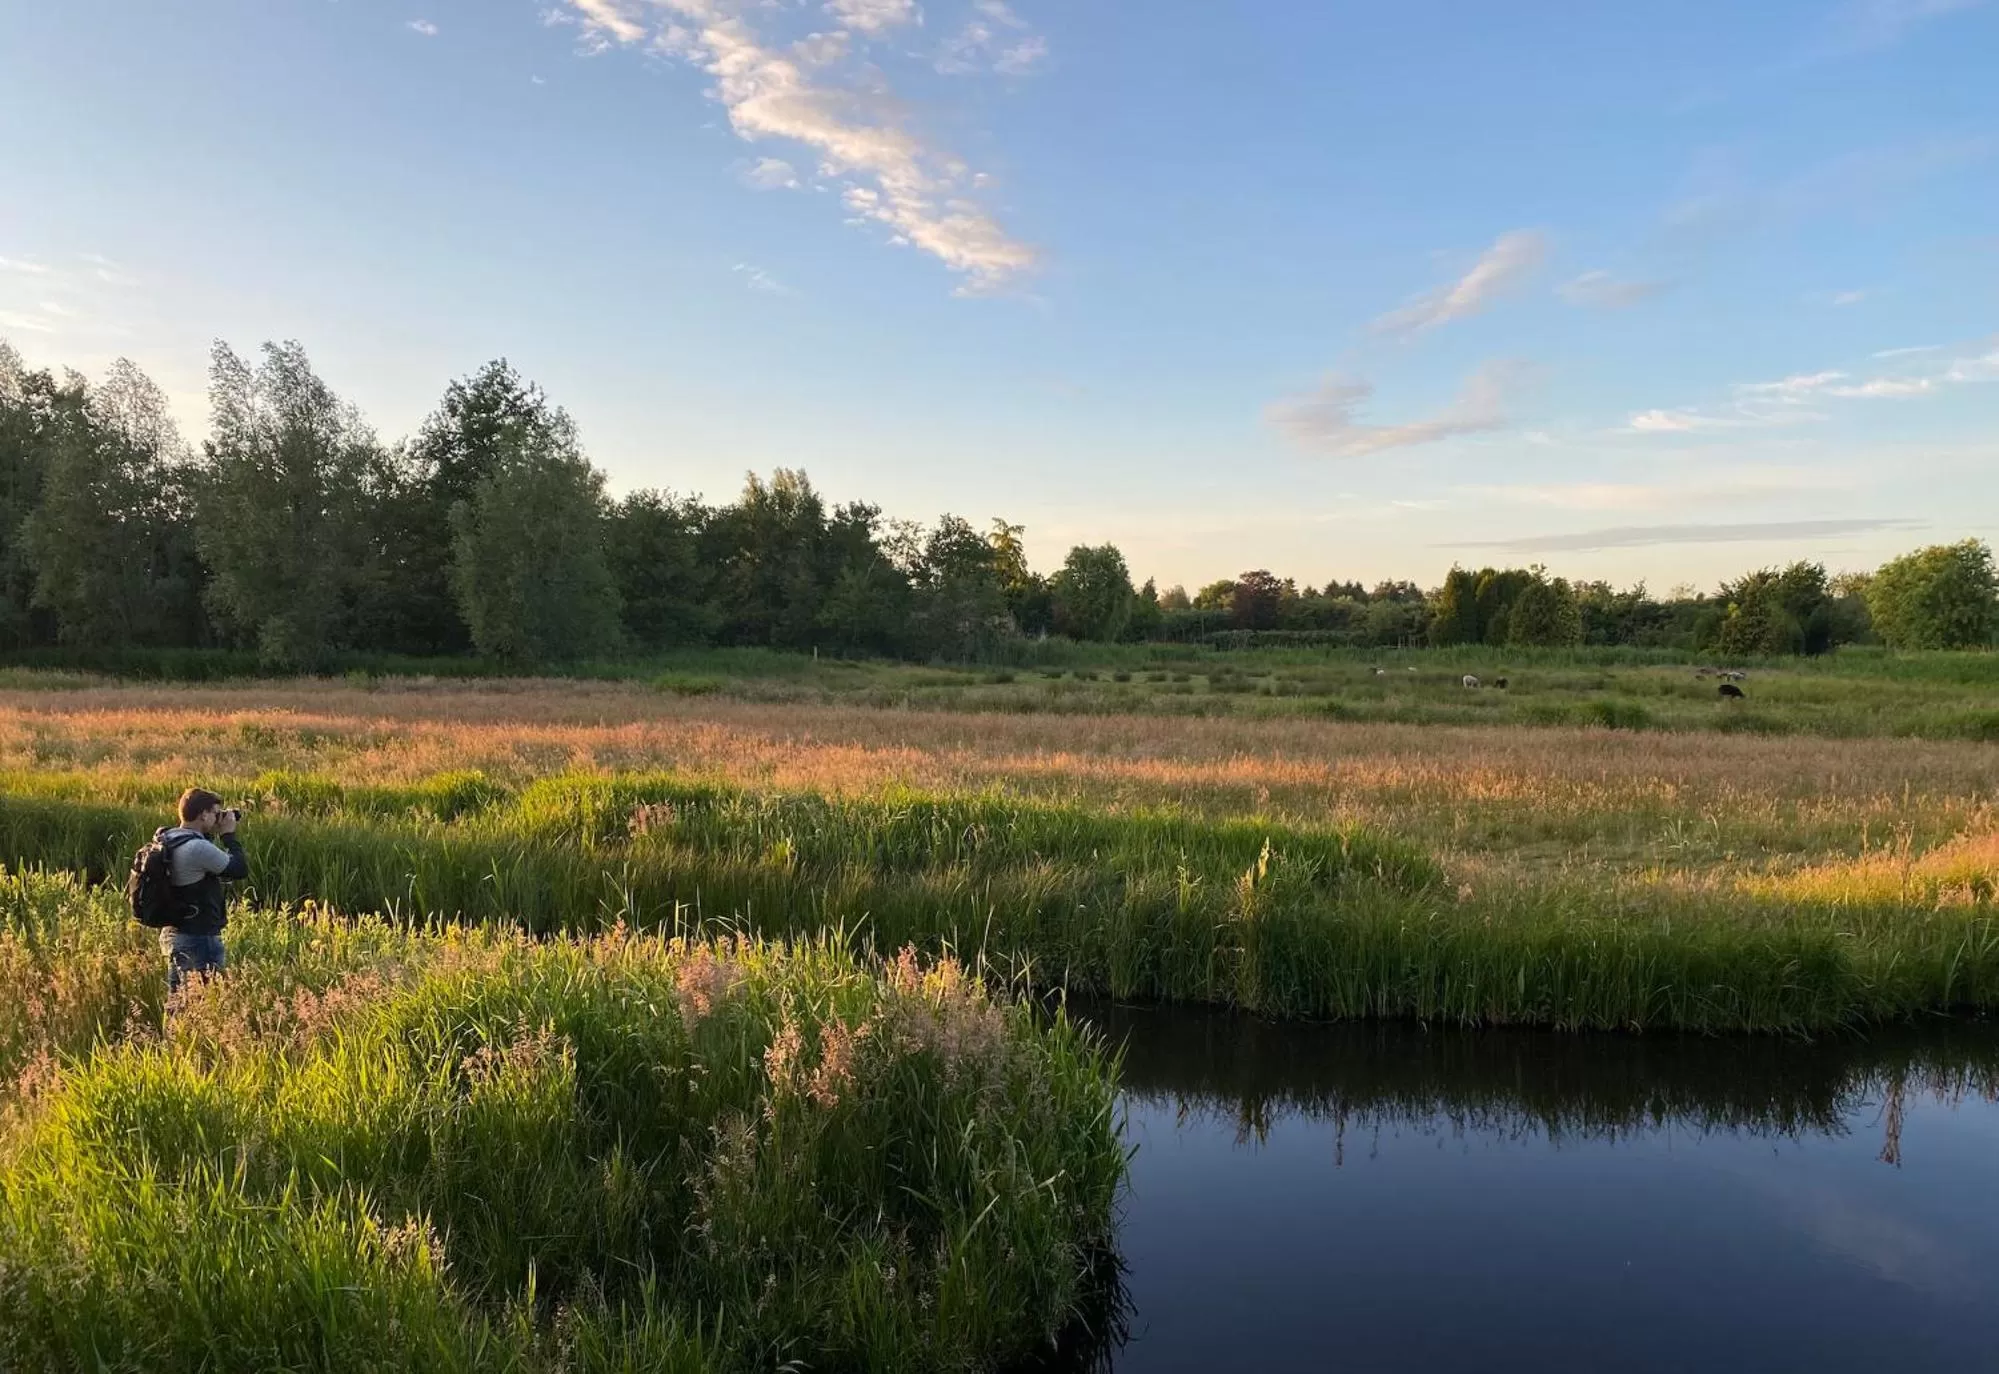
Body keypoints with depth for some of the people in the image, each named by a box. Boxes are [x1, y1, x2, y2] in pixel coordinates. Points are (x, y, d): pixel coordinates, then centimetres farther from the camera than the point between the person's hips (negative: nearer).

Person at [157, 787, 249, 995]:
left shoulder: (168, 841, 7)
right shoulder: (198, 848, -22)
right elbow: (240, 869, -16)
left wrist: (211, 835, 12)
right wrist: (229, 835, -6)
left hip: (171, 933, 10)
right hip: (198, 939, -10)